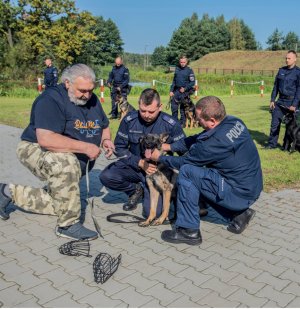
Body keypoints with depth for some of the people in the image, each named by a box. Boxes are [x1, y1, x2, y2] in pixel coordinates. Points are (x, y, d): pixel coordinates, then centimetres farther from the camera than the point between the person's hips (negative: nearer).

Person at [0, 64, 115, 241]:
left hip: (74, 162, 8)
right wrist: (85, 147, -34)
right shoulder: (51, 99, -23)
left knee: (59, 205, 7)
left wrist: (106, 139, -9)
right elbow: (45, 139, -36)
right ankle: (69, 225, -25)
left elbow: (105, 126, 15)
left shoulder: (92, 100, 1)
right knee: (66, 164, -40)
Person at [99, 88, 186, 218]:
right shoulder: (129, 119, -9)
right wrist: (140, 163, -16)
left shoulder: (171, 124, -15)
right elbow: (119, 147, -3)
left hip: (158, 170, -3)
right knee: (106, 176, -24)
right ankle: (136, 190, 7)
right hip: (134, 166, 3)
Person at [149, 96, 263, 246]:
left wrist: (159, 158, 7)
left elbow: (185, 162, -9)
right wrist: (169, 146, 9)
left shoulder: (215, 142, -26)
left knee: (187, 172, -13)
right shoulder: (234, 121, -1)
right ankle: (239, 213, 19)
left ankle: (189, 230, -4)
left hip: (239, 194, -9)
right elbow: (196, 139, 11)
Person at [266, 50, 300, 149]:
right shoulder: (281, 70, 10)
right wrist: (272, 100, 7)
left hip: (291, 102, -5)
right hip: (280, 101, 5)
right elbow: (276, 86, 14)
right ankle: (272, 143, 11)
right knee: (275, 123, 3)